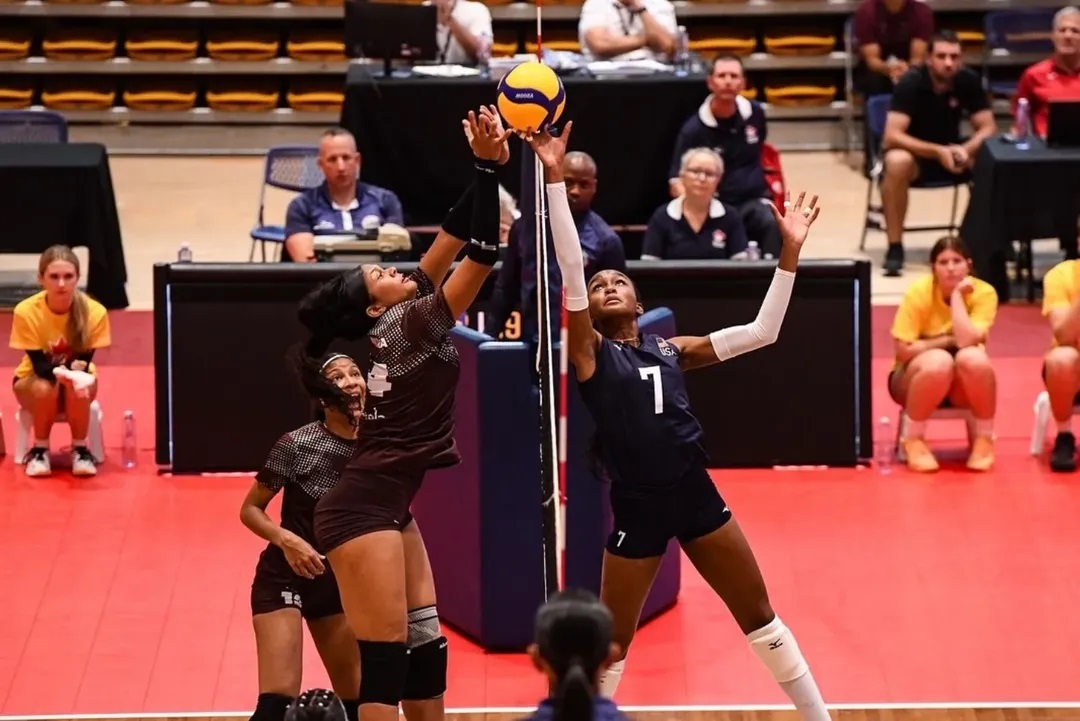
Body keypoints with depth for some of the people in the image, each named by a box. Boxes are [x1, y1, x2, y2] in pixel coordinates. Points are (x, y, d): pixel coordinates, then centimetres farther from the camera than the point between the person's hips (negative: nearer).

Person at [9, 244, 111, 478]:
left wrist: (78, 371, -41)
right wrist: (62, 372, -46)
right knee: (45, 389, -35)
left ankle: (80, 449, -11)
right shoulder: (26, 311, -27)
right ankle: (40, 450, -10)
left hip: (76, 377, 1)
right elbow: (39, 365, -25)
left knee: (77, 387, -35)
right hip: (32, 381, -1)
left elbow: (85, 361, -18)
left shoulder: (94, 311, -25)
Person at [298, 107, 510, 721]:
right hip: (365, 509, -10)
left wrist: (486, 171, 2)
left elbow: (450, 245, 8)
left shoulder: (406, 321, 10)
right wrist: (489, 168, -19)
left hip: (388, 507, 10)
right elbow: (482, 255, -19)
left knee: (425, 646, 11)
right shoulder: (411, 323, -12)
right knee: (384, 662, -8)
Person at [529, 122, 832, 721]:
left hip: (695, 496, 4)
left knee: (760, 617, 12)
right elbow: (569, 272, -12)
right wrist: (553, 178, -19)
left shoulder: (671, 349, 10)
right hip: (637, 507, -3)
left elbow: (762, 332, 7)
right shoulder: (589, 351, -1)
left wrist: (789, 253, 0)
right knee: (612, 643, 4)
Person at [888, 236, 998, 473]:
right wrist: (948, 340, -20)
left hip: (964, 385, 1)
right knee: (939, 361, -36)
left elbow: (966, 341, -28)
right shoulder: (919, 292, -17)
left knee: (974, 357, -34)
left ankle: (983, 439, -13)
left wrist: (957, 294, -25)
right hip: (916, 378, -1)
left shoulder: (984, 293, -14)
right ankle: (912, 439, -16)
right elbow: (903, 351, -18)